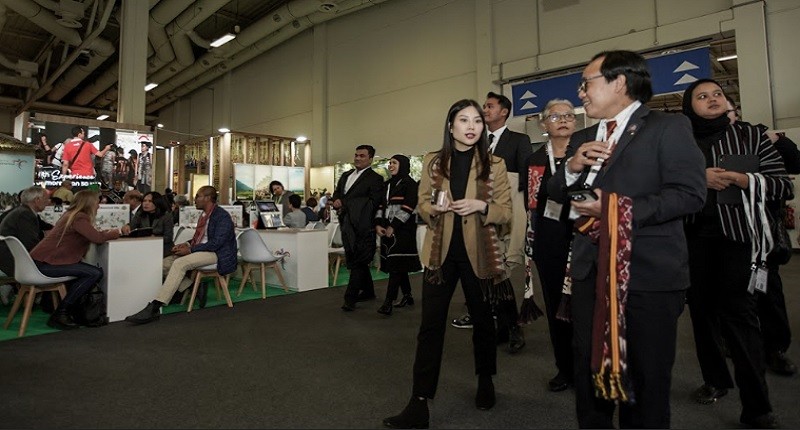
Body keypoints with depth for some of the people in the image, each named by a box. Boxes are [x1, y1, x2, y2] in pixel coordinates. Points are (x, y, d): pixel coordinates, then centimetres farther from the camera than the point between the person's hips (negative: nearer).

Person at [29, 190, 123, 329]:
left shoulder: (71, 214, 13)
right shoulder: (79, 218, -17)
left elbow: (93, 234, 17)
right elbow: (98, 238, -28)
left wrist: (111, 231, 6)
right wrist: (117, 232, -11)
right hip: (44, 264, -10)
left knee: (93, 271, 10)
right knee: (95, 273, -18)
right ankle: (60, 314, -8)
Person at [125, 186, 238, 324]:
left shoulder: (222, 216, -12)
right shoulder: (204, 214, 16)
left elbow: (216, 243, -21)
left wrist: (190, 249, -17)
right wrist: (187, 244, 2)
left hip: (215, 254, -10)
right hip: (199, 250, 10)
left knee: (180, 264, -29)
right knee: (165, 263, -5)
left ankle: (154, 308, -30)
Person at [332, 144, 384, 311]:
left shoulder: (375, 178, -5)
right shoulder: (346, 175, 19)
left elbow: (373, 202, -14)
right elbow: (336, 194, 21)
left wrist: (344, 203, -15)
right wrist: (336, 202, -5)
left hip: (362, 227, -8)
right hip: (347, 225, 8)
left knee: (358, 262, -5)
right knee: (356, 261, 16)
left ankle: (350, 299, -2)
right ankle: (368, 291, 31)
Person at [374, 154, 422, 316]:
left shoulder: (410, 184, -4)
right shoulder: (387, 184, 17)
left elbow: (408, 208, -12)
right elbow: (381, 205, 13)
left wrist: (393, 226, -15)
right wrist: (378, 224, -2)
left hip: (403, 228, -7)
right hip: (387, 228, 7)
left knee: (396, 263, -10)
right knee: (399, 264, 9)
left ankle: (388, 302, -12)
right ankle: (407, 296, 20)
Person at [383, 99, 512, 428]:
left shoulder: (495, 164, 0)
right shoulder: (433, 162, 4)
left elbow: (506, 212, -1)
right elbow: (422, 206, 7)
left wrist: (481, 206, -20)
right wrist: (436, 209, -15)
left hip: (479, 254, 0)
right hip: (440, 252, 1)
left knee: (482, 319, 15)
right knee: (430, 324, -1)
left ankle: (485, 382, 39)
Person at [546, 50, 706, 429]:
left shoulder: (668, 128, -5)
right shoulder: (581, 139, 15)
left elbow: (690, 193, -15)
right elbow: (555, 193, 15)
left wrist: (619, 209, -19)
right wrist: (572, 168, -5)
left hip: (649, 273, -5)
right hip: (590, 271, 6)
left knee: (648, 376, 10)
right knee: (588, 368, 16)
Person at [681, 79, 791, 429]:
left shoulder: (750, 134, 6)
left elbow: (784, 185, 3)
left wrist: (746, 181, -14)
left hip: (738, 236, -2)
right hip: (693, 237, 2)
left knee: (739, 315, -8)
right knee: (702, 310, 10)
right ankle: (715, 380, 28)